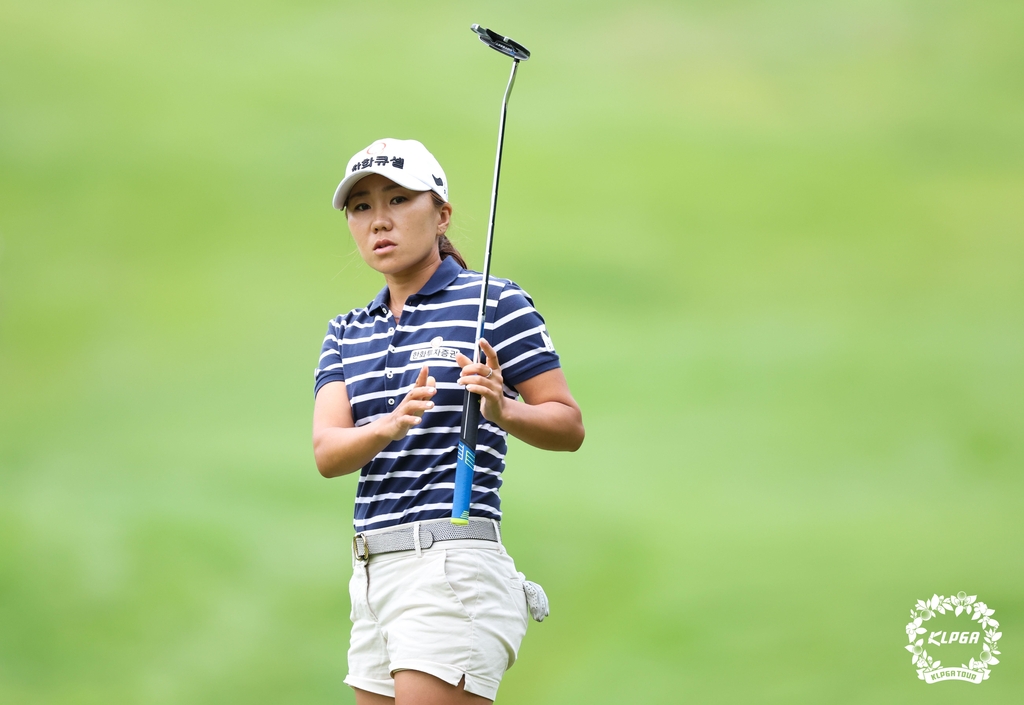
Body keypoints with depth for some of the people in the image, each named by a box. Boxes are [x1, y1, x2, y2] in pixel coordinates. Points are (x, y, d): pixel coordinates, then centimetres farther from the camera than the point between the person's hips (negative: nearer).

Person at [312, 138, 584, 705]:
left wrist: (502, 409, -21)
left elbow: (569, 426, -1)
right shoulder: (347, 333, 17)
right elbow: (327, 453, 1)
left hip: (452, 566, -7)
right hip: (373, 573, 7)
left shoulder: (493, 302, 0)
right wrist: (390, 426, -20)